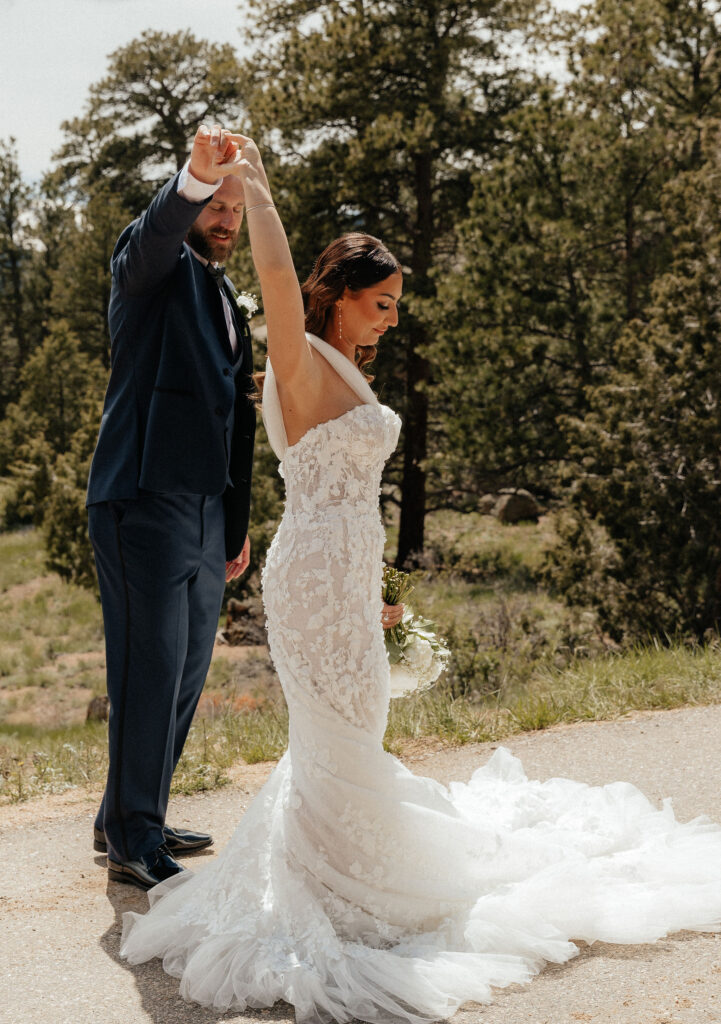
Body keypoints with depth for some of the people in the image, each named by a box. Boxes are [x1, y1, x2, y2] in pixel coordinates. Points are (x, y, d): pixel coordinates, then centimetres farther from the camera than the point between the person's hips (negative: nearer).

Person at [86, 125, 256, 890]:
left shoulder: (225, 301, 23)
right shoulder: (152, 270, 0)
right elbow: (158, 231, -26)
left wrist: (236, 524, 24)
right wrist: (197, 176, -47)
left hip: (204, 511, 8)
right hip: (143, 503, -8)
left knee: (186, 672, 12)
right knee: (149, 670, -7)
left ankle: (132, 819, 25)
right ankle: (132, 843, 2)